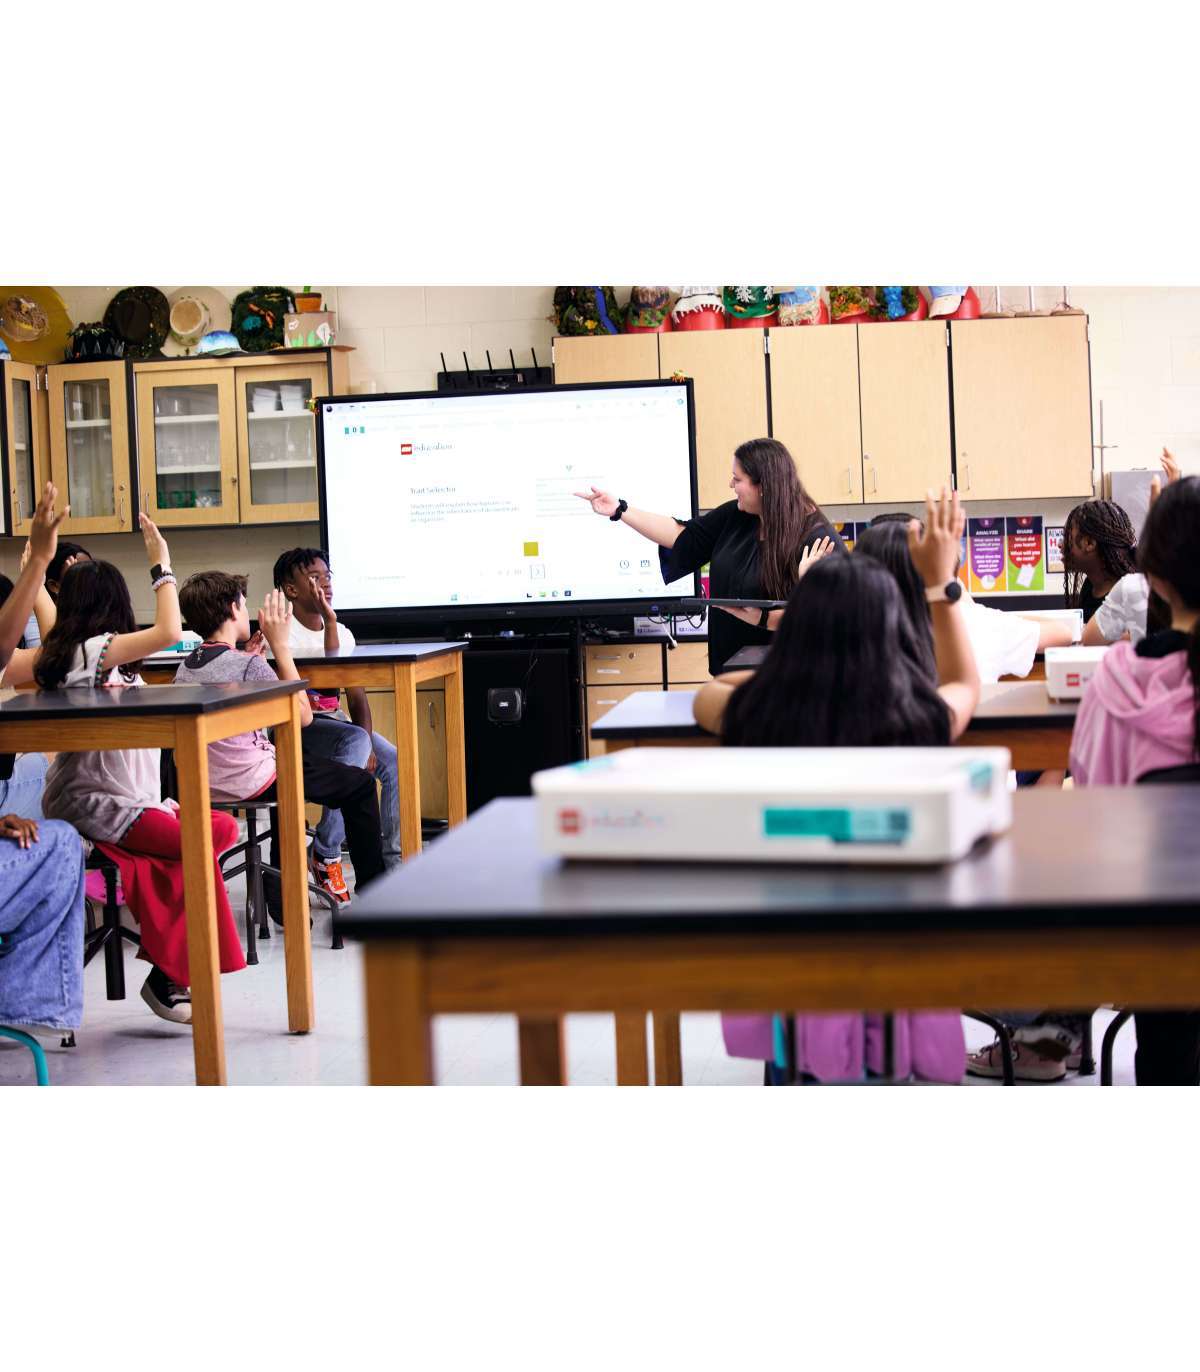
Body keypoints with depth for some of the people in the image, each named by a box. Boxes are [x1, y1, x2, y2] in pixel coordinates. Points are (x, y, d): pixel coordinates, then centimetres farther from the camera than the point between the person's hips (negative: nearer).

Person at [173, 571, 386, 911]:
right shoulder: (248, 665, -20)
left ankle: (280, 896, 32)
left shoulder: (187, 666, 3)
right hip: (248, 782, -8)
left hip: (207, 781, 8)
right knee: (361, 784, 6)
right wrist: (280, 645, -12)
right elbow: (303, 715, -12)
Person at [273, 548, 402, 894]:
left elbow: (356, 695, 5)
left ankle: (393, 863, -3)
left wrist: (367, 744, -8)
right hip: (296, 727, -7)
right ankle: (325, 854, -24)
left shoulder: (342, 632, 11)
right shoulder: (284, 634, -10)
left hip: (333, 722, 7)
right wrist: (329, 621, -25)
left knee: (395, 762, -14)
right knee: (354, 740, -33)